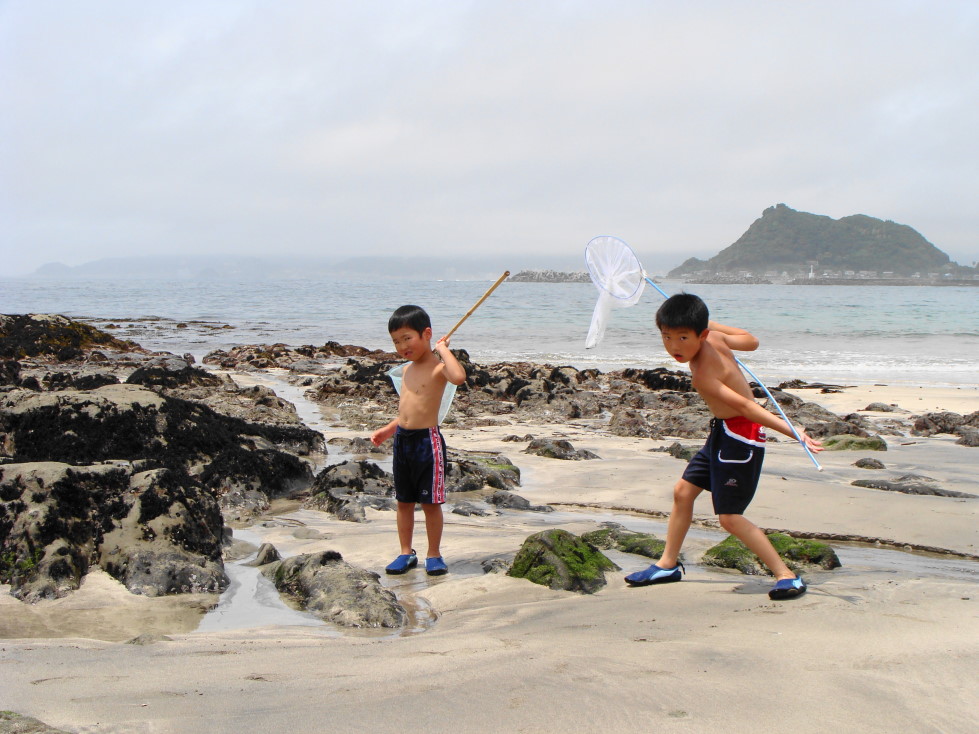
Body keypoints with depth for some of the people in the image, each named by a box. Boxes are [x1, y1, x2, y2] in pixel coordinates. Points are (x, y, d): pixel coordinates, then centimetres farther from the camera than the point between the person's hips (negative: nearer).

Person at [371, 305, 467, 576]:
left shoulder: (438, 367, -12)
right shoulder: (407, 370, 13)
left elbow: (459, 377, -37)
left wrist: (443, 349, -25)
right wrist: (387, 430, 16)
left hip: (428, 440, -8)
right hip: (402, 440, 8)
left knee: (430, 502, 2)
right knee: (404, 501, 13)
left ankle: (434, 555, 15)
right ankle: (406, 553, 24)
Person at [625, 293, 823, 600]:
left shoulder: (702, 374, -28)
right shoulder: (713, 337, -5)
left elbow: (743, 405, -29)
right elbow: (750, 341, 12)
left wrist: (791, 431, -30)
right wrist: (710, 323, 18)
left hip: (740, 435, -10)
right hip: (724, 431, 10)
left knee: (729, 517, -8)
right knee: (683, 491, 15)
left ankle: (786, 575, 2)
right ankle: (668, 564, 28)